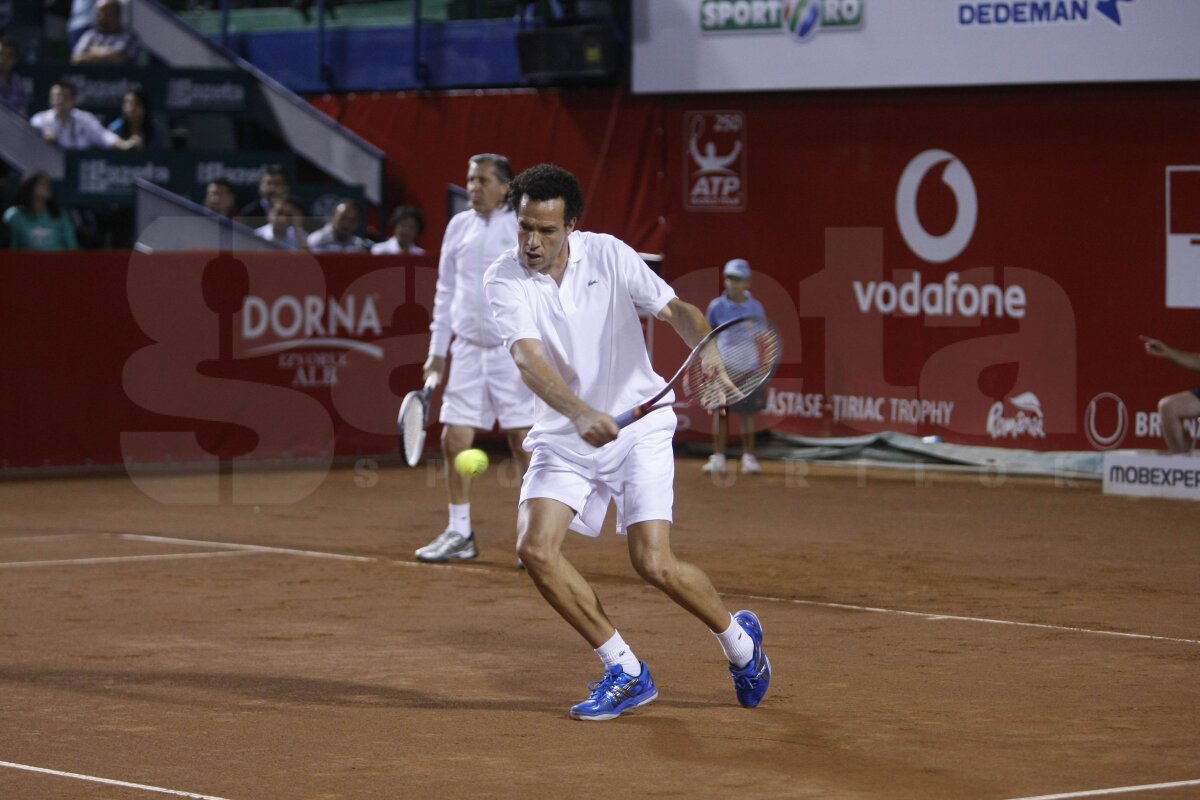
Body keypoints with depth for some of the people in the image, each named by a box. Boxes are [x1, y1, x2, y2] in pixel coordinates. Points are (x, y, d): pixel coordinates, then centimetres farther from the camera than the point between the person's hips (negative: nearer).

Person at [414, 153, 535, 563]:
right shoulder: (459, 226, 11)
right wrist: (437, 349, 15)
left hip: (515, 349, -5)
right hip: (468, 346, 5)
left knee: (524, 442, -6)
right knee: (454, 438, 2)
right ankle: (459, 534, 13)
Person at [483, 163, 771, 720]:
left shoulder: (608, 256, -10)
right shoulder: (504, 281, -11)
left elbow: (674, 308, -11)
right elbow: (529, 359, -25)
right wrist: (580, 413, -42)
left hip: (639, 428, -2)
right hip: (563, 438, 2)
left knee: (654, 564, -14)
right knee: (536, 549, -15)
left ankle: (739, 638, 17)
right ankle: (625, 673, 1)